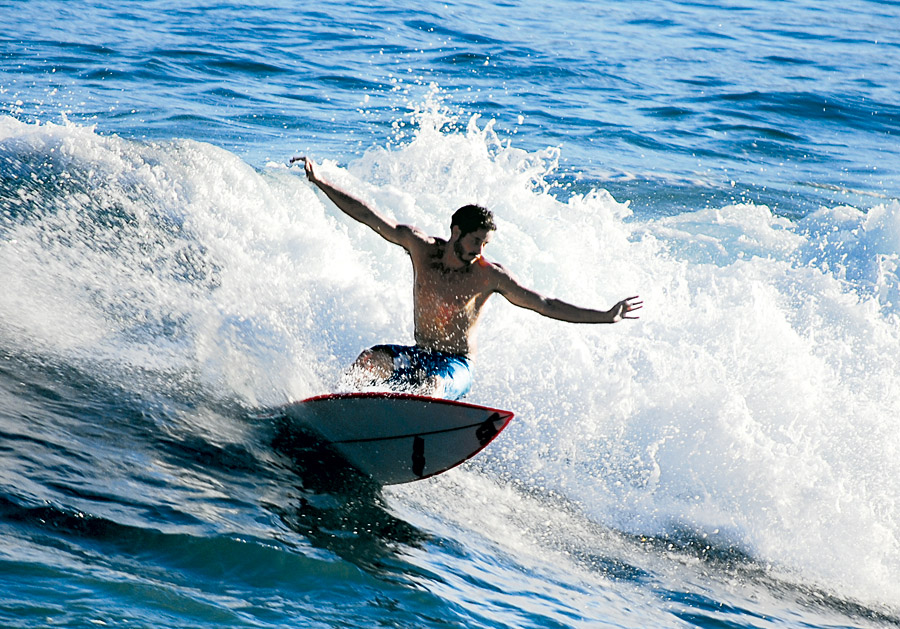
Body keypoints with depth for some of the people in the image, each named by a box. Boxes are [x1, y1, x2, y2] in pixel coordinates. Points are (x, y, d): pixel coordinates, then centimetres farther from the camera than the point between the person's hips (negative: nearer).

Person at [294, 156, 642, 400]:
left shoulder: (489, 275, -10)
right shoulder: (421, 246, -3)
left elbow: (545, 305, -10)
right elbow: (369, 216, 0)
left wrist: (605, 317, -17)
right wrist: (320, 182, -1)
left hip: (455, 367, -4)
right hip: (417, 355, 4)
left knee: (429, 388, -36)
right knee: (369, 360, -25)